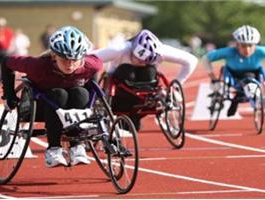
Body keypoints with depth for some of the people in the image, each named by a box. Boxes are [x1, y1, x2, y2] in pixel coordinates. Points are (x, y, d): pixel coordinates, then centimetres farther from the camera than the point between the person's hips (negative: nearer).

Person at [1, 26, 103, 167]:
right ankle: (53, 149, -29)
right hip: (41, 106, -2)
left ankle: (77, 147, -25)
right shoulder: (40, 66, -32)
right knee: (58, 95, -35)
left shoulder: (91, 65, -25)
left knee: (80, 93, -31)